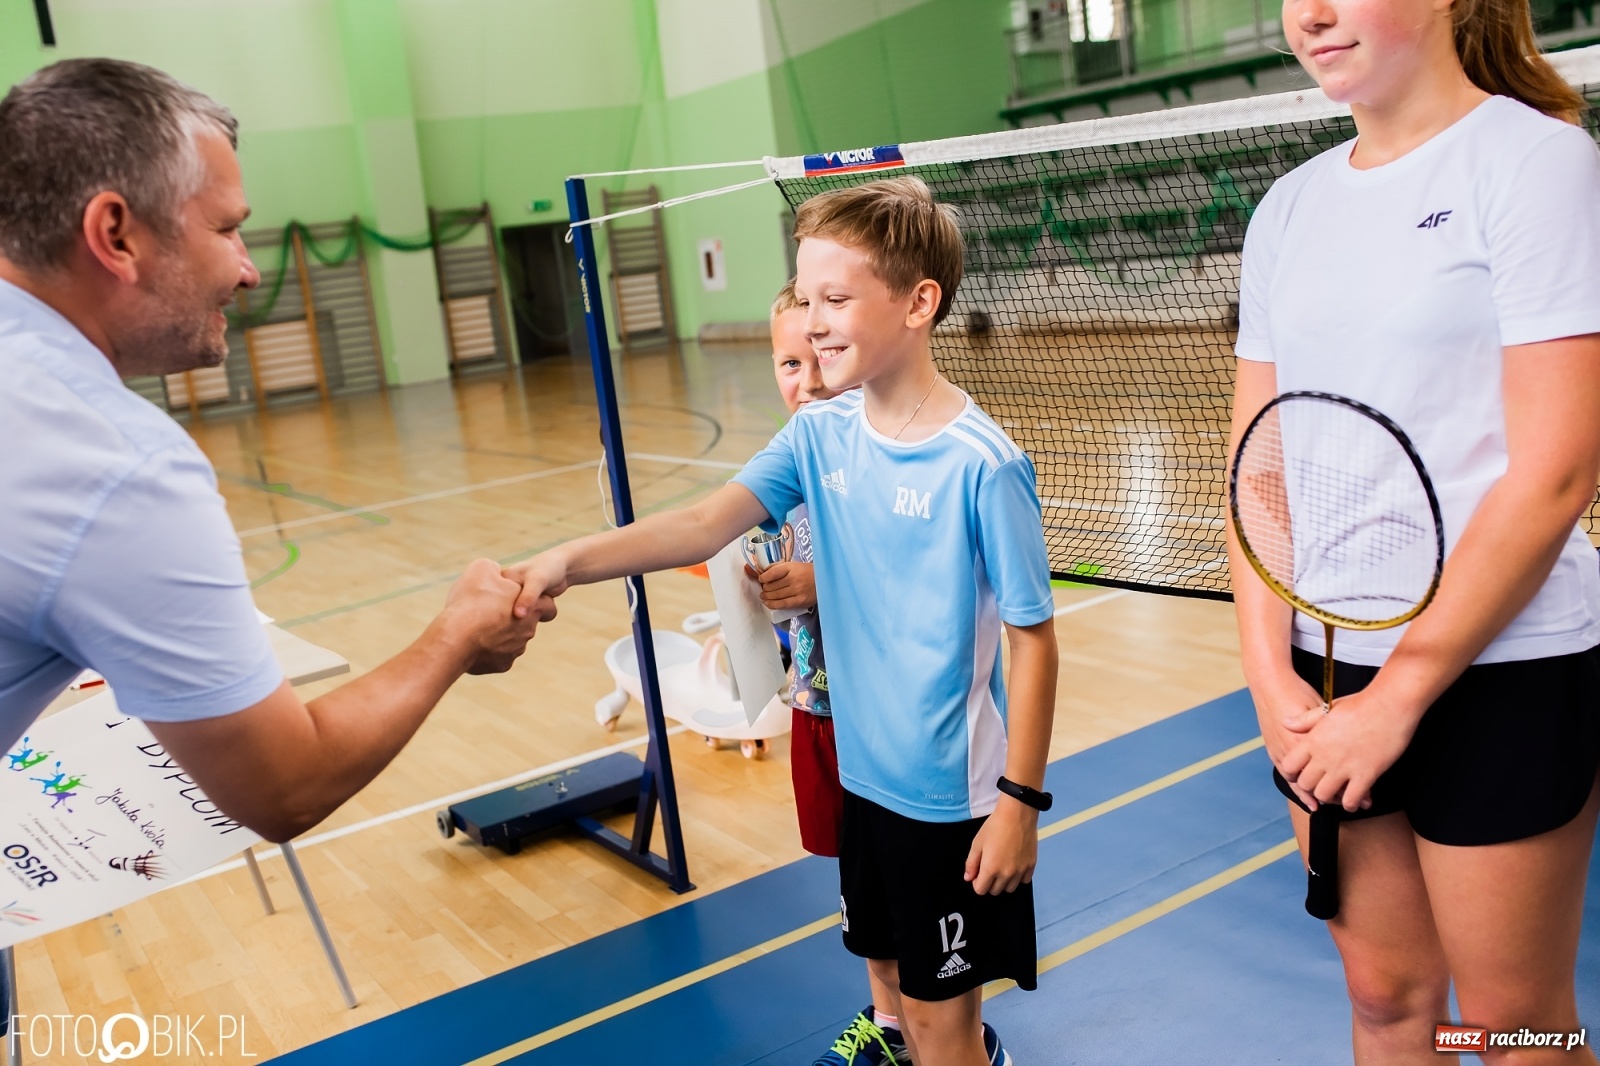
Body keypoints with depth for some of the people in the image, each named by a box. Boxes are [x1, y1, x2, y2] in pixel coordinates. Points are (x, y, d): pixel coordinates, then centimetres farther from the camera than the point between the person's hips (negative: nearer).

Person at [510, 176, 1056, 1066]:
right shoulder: (819, 434, -3)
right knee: (895, 977, 22)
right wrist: (570, 561, -30)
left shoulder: (982, 465, -20)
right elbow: (708, 523, -15)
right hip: (864, 774, 6)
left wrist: (1021, 800, -14)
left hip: (953, 792, -6)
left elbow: (1035, 639, -15)